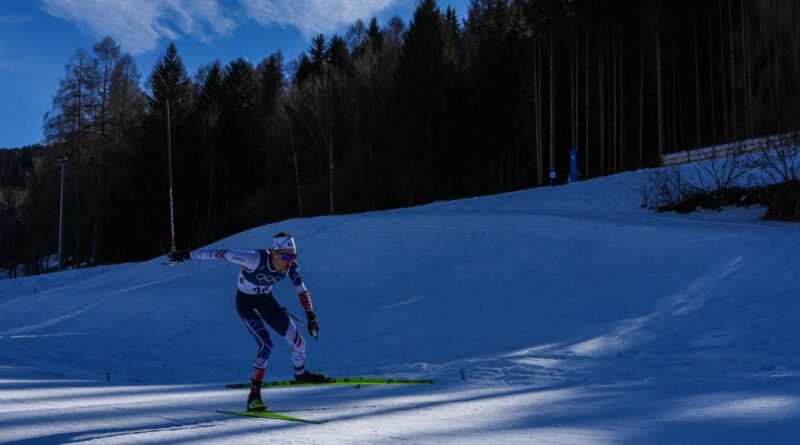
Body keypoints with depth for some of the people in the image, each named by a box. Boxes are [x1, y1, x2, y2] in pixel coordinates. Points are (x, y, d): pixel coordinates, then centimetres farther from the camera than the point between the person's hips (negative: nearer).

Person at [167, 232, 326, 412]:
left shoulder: (291, 265, -20)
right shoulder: (256, 259, -36)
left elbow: (302, 291, -7)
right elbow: (222, 254, -31)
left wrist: (311, 317, -12)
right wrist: (188, 255, -26)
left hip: (266, 300, 5)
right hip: (246, 303, -5)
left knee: (297, 340, 5)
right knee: (266, 345, -24)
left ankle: (300, 374, 37)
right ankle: (254, 396, -14)